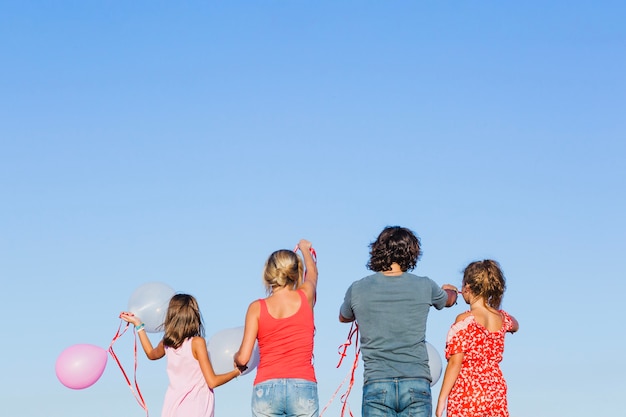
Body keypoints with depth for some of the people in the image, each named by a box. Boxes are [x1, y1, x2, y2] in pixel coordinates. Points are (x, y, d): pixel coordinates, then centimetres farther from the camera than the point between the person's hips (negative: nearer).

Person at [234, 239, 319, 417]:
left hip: (266, 389, 0)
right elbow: (312, 271, 31)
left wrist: (236, 359, 23)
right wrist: (304, 248, 51)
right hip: (303, 388, 0)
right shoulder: (305, 297, 6)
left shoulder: (257, 308, 3)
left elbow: (243, 358, -1)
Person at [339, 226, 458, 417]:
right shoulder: (424, 287, 3)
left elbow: (344, 317, 25)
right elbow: (449, 300, 28)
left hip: (376, 385, 0)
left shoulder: (357, 290, 1)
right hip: (417, 384, 0)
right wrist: (451, 291, 52)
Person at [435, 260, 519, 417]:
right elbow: (515, 326, 33)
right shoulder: (502, 318, 6)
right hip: (496, 392, 6)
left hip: (466, 394, -6)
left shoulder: (464, 320, -12)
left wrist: (441, 399, -9)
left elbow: (455, 363, -14)